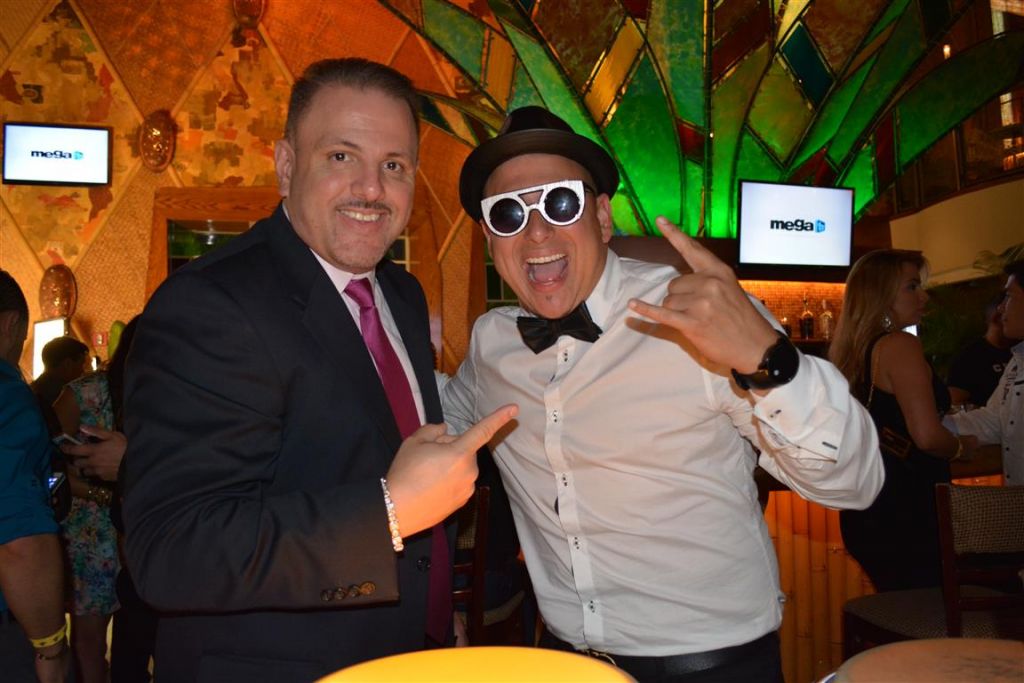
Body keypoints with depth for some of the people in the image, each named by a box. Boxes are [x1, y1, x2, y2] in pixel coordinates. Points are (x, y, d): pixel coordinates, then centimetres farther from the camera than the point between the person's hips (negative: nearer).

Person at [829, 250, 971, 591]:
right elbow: (927, 436, -22)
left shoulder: (854, 352, 11)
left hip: (867, 512, 9)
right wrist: (962, 448, -2)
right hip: (905, 512, -9)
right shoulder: (900, 345, -14)